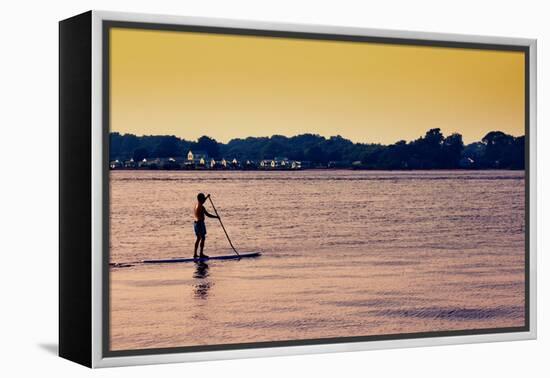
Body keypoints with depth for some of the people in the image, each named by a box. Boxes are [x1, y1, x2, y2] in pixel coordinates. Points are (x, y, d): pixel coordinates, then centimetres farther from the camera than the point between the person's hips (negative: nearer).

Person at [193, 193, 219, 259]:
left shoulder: (196, 205, 8)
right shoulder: (201, 207, -19)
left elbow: (201, 202, 33)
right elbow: (208, 215, -21)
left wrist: (207, 197, 36)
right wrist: (216, 217, -11)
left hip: (196, 223, 9)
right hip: (200, 223, -9)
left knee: (198, 238, 17)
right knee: (202, 238, -2)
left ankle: (195, 254, 19)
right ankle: (201, 254, -1)